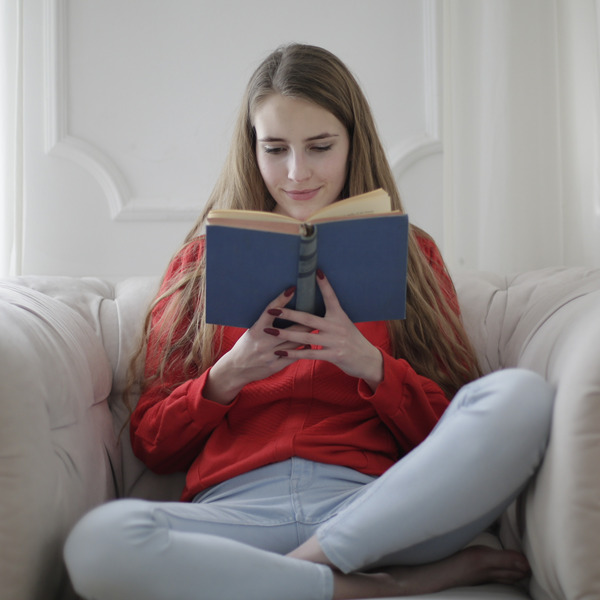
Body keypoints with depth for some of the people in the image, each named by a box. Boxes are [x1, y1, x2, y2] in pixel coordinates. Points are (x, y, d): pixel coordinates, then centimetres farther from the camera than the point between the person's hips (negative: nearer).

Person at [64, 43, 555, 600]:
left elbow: (450, 433, 9)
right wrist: (227, 377, -6)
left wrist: (370, 364, -9)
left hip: (376, 504, 0)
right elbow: (152, 445, 12)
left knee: (522, 396, -26)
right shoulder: (202, 261, 17)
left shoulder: (408, 252, 16)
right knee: (99, 541, -33)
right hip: (237, 510, 1)